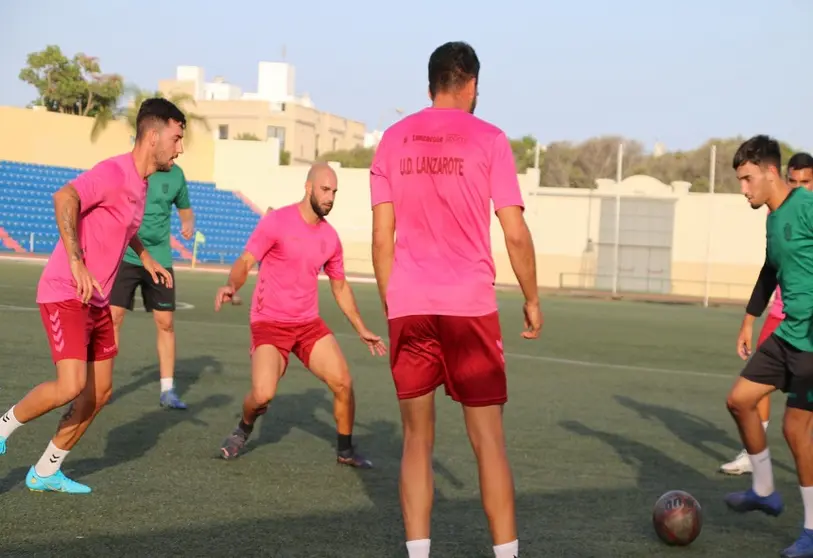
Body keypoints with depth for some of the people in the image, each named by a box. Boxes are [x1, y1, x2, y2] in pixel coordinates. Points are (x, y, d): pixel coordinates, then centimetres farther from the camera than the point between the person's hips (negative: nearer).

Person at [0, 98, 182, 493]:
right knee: (71, 386, -21)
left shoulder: (141, 183, 12)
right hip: (65, 294, -9)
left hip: (96, 301, 10)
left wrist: (146, 258, 31)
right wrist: (76, 262, -38)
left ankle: (45, 472, 20)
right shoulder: (114, 172, -17)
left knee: (100, 391, 8)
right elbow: (64, 198, -35)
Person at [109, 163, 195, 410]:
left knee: (165, 322, 3)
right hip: (124, 256, -3)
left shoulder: (175, 174, 2)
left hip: (159, 258, 3)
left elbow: (185, 209, 16)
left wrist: (189, 224, -5)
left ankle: (167, 391, 12)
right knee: (113, 316, -6)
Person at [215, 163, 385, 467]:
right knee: (263, 395, -20)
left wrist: (362, 330, 18)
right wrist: (232, 286, -35)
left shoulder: (330, 237, 6)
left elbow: (340, 286, 18)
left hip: (310, 324, 5)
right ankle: (243, 430, 15)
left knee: (343, 383, -7)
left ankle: (345, 450, 15)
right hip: (270, 323, -5)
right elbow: (245, 262, -12)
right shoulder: (276, 222, -10)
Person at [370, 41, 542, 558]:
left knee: (417, 439, 9)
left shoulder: (393, 140, 8)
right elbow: (515, 233, -4)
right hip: (469, 306, -3)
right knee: (488, 438, 4)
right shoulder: (488, 139, -1)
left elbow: (382, 235, 7)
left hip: (407, 308, 3)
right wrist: (532, 301, 7)